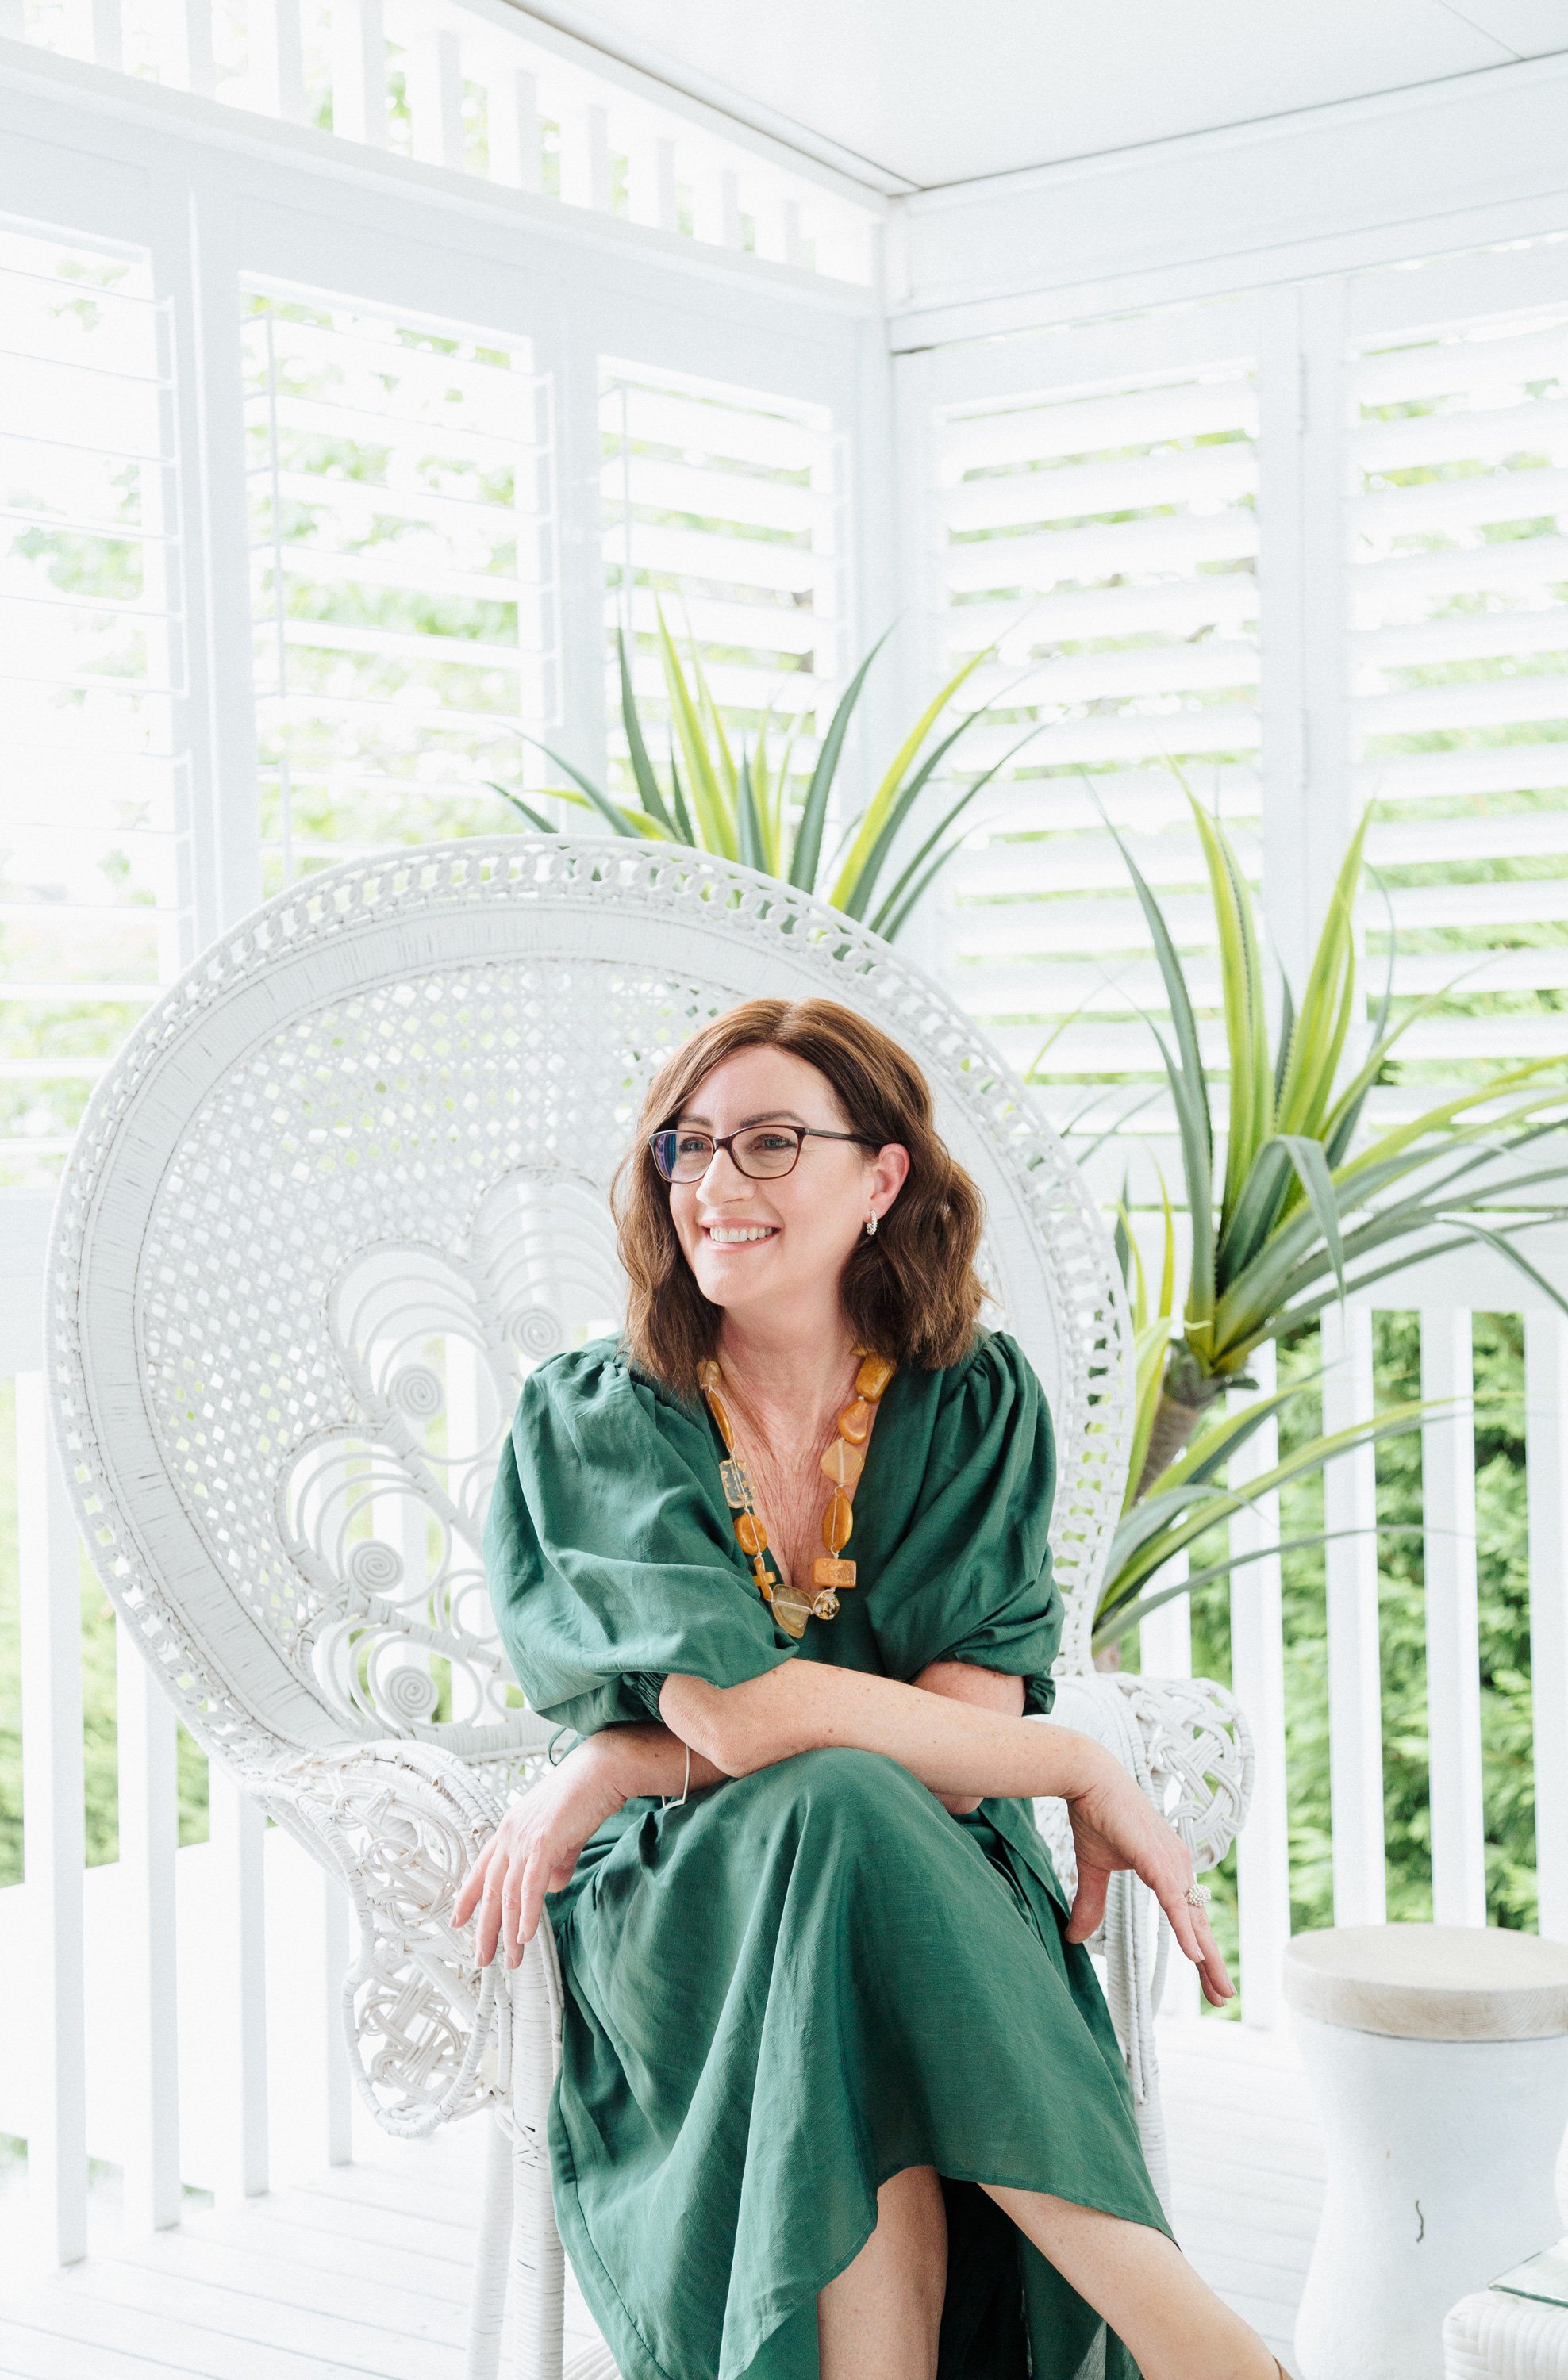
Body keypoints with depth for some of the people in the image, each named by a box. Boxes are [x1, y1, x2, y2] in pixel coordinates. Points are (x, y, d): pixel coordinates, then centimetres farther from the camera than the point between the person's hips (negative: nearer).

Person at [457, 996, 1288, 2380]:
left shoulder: (977, 1407, 4)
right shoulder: (591, 1422, -2)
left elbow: (973, 1720, -9)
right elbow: (742, 1710, -17)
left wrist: (621, 1768, -18)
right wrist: (1087, 1771, -15)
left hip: (944, 1898, 1)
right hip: (681, 1909, 0)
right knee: (842, 1813, -35)